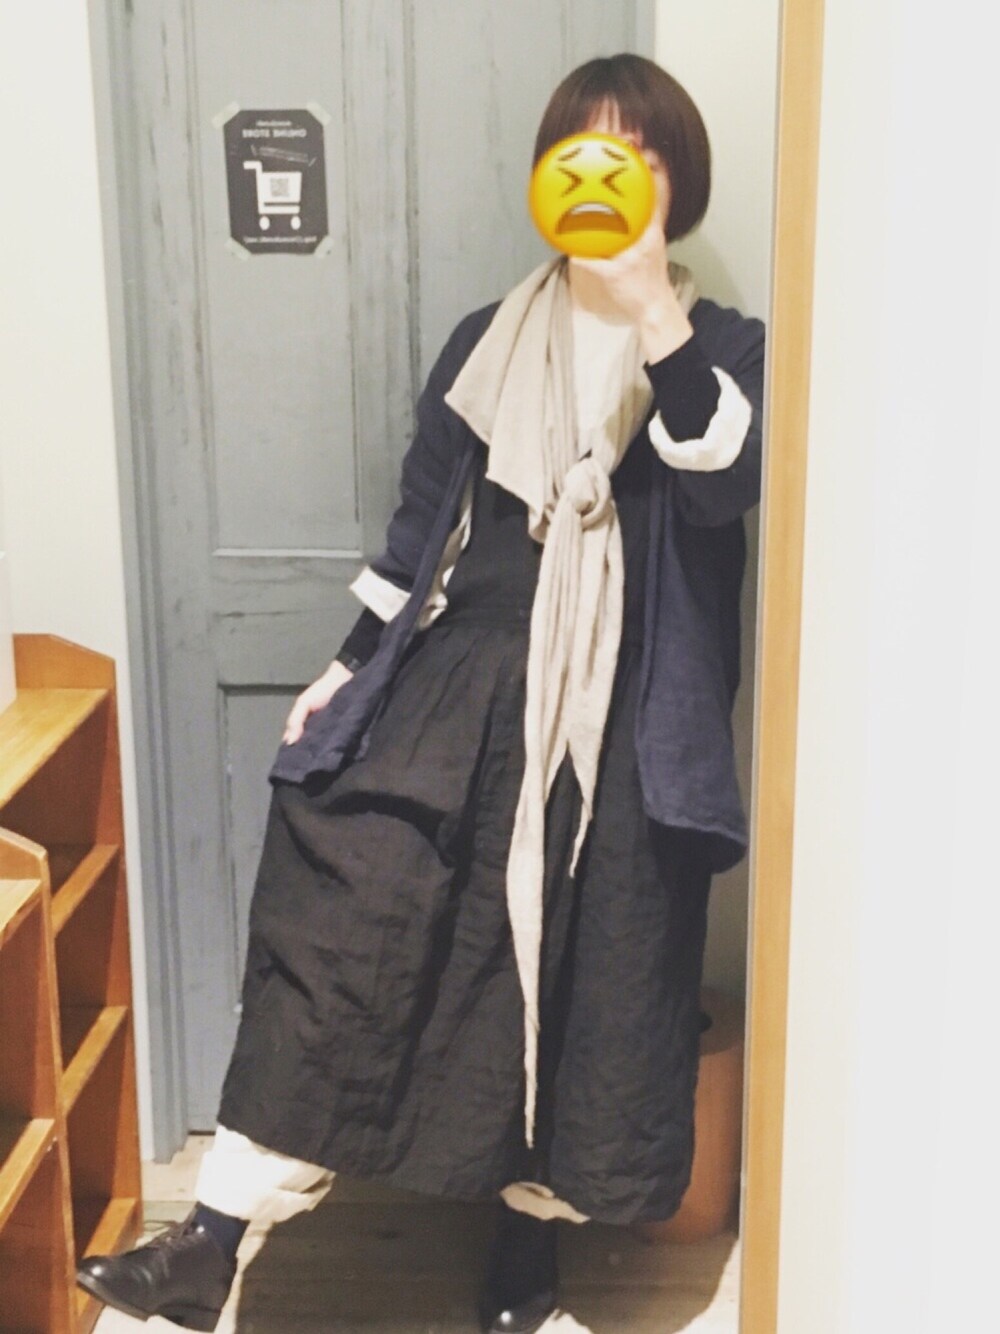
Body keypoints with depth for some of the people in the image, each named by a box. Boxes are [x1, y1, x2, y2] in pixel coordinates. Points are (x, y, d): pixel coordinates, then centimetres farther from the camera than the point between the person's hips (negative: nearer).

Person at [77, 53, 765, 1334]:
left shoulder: (722, 345, 4)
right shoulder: (487, 340, 11)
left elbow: (720, 487, -18)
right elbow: (421, 521, 12)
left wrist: (651, 307, -26)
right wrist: (350, 666, 8)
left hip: (621, 720, -1)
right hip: (457, 679, 2)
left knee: (580, 973, 6)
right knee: (338, 906, -14)